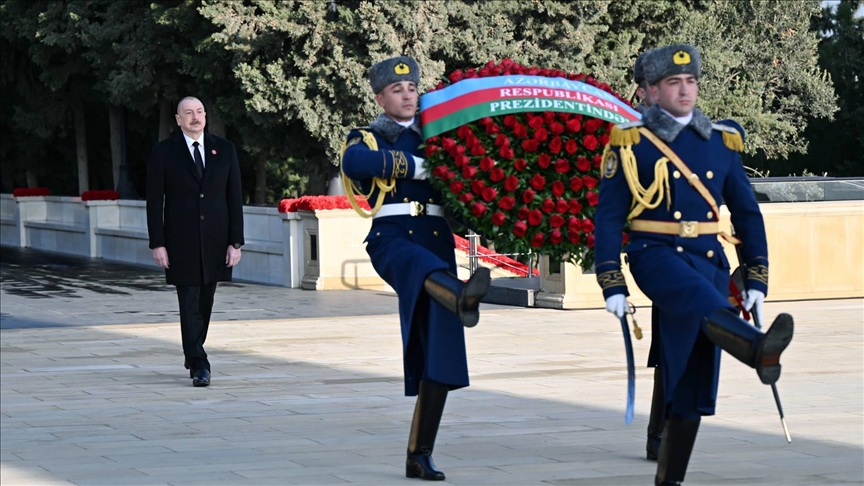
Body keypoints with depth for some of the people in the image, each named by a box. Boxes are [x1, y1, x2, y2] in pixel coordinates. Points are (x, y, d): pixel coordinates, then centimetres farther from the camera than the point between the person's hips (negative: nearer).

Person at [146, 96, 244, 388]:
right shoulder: (163, 153, 0)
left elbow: (235, 198, 4)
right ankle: (199, 366, -7)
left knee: (205, 303, 11)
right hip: (181, 241, -3)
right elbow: (155, 202, -1)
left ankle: (193, 355, 27)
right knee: (190, 304, -7)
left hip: (215, 242, 3)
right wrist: (157, 244, -8)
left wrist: (236, 242, -2)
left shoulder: (224, 150, 6)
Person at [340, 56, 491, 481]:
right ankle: (463, 298, -76)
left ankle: (419, 455, 3)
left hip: (438, 243, 4)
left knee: (439, 358, -2)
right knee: (425, 266, -41)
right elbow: (354, 162, -13)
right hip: (392, 239, -4)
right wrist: (413, 166, -14)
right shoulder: (367, 139, 12)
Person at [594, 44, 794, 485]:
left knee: (693, 384, 1)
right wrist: (612, 286, -8)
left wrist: (756, 281, 9)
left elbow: (747, 213, 15)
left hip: (708, 260, 4)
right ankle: (759, 349, -67)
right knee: (700, 299, -38)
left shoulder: (722, 142, 11)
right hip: (657, 255, -4)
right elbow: (608, 216, -2)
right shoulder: (631, 143, 0)